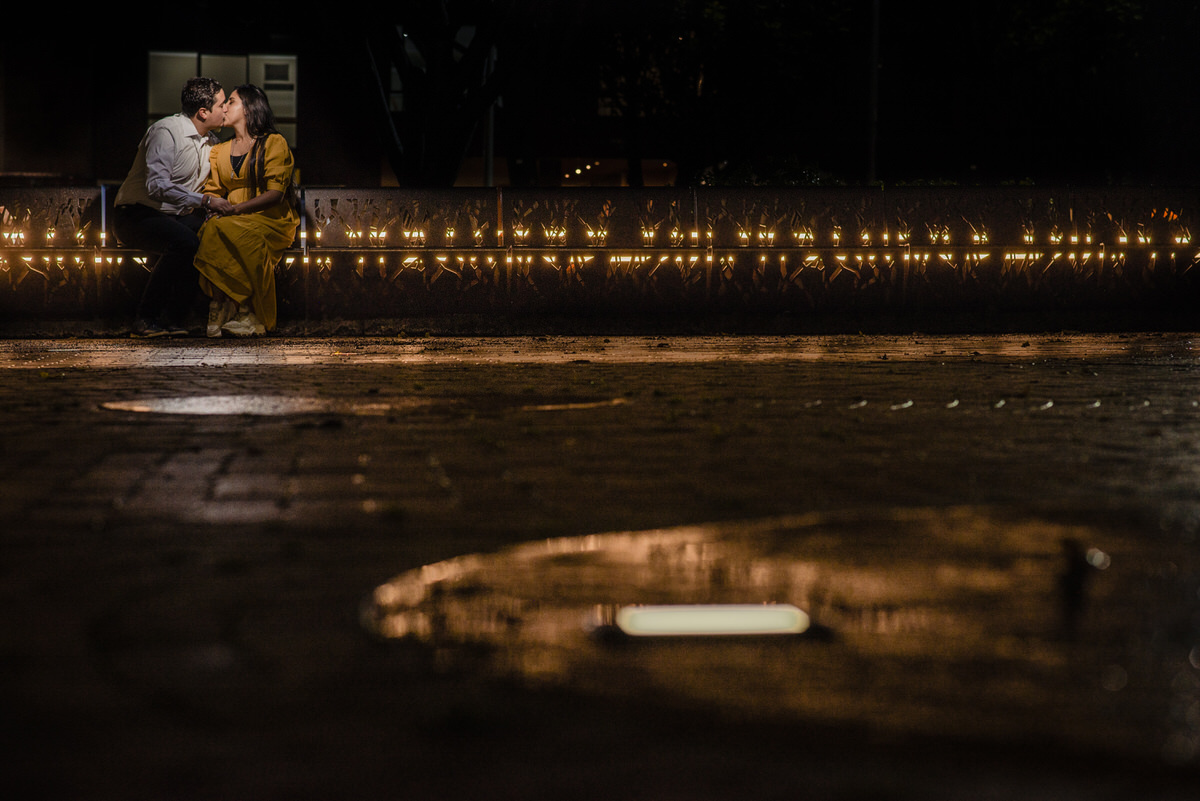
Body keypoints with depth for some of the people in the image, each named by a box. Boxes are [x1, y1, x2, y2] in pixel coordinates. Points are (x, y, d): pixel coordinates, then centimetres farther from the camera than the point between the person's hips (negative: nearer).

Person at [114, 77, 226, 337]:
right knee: (184, 241, -34)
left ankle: (174, 317, -13)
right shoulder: (167, 132, -18)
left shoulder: (210, 141, 10)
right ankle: (146, 319, -22)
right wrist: (203, 200, -30)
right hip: (136, 215, -8)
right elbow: (157, 186, -29)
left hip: (174, 216, 8)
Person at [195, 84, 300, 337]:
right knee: (211, 229, -31)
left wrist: (236, 208, -19)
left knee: (223, 231, -35)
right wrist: (213, 203, -10)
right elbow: (211, 191, 15)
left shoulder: (274, 143, 2)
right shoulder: (220, 150, 21)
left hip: (270, 220, -5)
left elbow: (275, 193, -9)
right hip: (230, 219, 5)